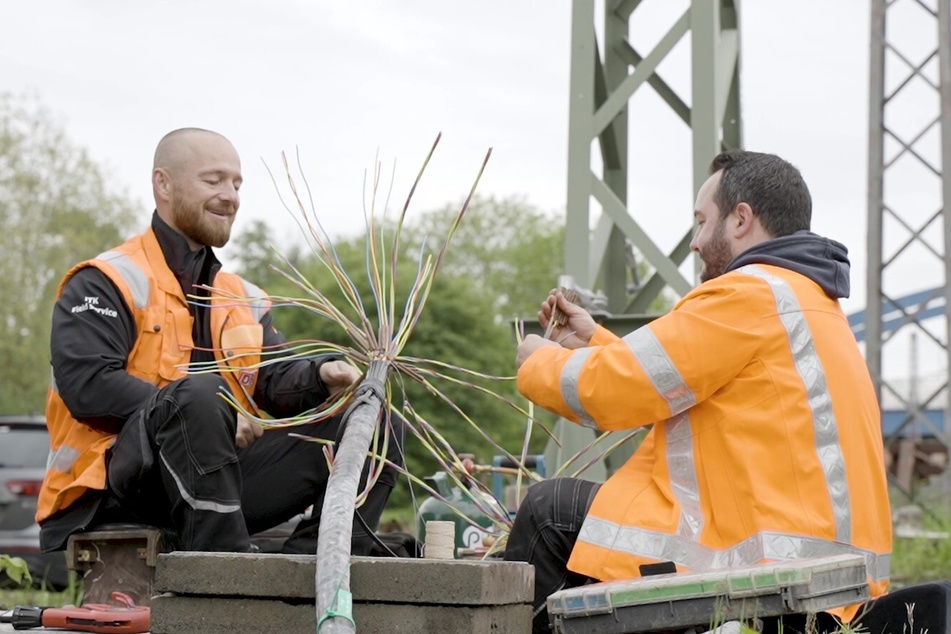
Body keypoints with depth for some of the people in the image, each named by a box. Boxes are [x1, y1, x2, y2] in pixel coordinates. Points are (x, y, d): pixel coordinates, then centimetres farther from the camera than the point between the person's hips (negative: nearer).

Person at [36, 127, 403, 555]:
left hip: (223, 484, 7)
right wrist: (215, 415, -19)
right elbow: (87, 385, -15)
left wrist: (320, 376, -15)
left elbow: (276, 379, 10)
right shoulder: (105, 284, -1)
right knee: (202, 392, -37)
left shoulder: (242, 299, 22)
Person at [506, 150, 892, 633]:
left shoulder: (753, 292, -11)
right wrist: (594, 343, 24)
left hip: (770, 563, -10)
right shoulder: (810, 300, 21)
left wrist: (538, 361, 8)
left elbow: (612, 388, -10)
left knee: (553, 508, -2)